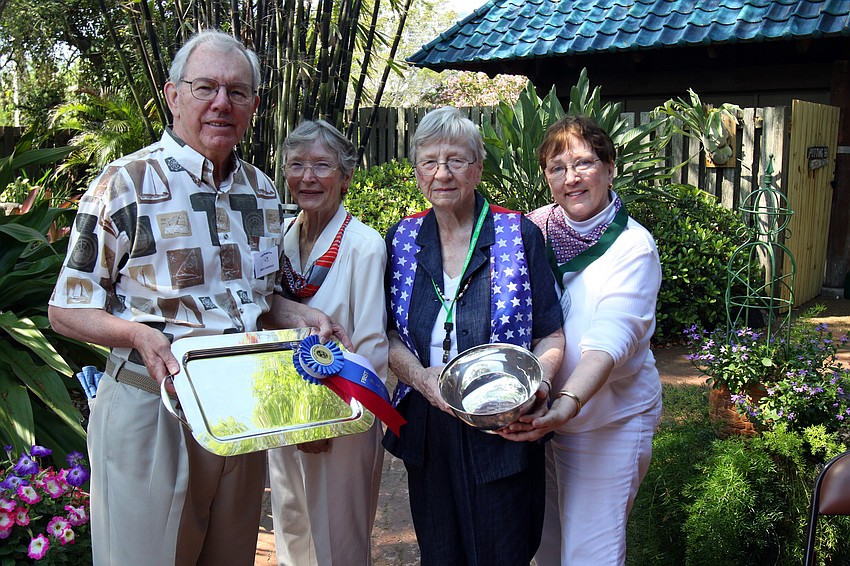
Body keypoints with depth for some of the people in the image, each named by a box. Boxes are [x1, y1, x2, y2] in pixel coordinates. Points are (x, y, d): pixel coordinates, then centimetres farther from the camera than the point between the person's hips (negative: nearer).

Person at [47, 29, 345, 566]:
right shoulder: (126, 183, -10)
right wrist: (139, 335, -26)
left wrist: (302, 316, -2)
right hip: (149, 406, -5)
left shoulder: (263, 191, 8)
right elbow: (67, 310, -8)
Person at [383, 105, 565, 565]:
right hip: (427, 434, 3)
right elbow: (389, 334, 5)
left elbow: (550, 336, -2)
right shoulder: (402, 239, 4)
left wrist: (537, 385, -21)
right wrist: (421, 377, -14)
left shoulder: (519, 236, -5)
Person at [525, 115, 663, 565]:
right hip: (537, 413, 4)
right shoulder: (534, 228, -1)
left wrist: (568, 403, -42)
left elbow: (611, 338, -26)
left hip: (607, 423, -4)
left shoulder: (633, 246, -13)